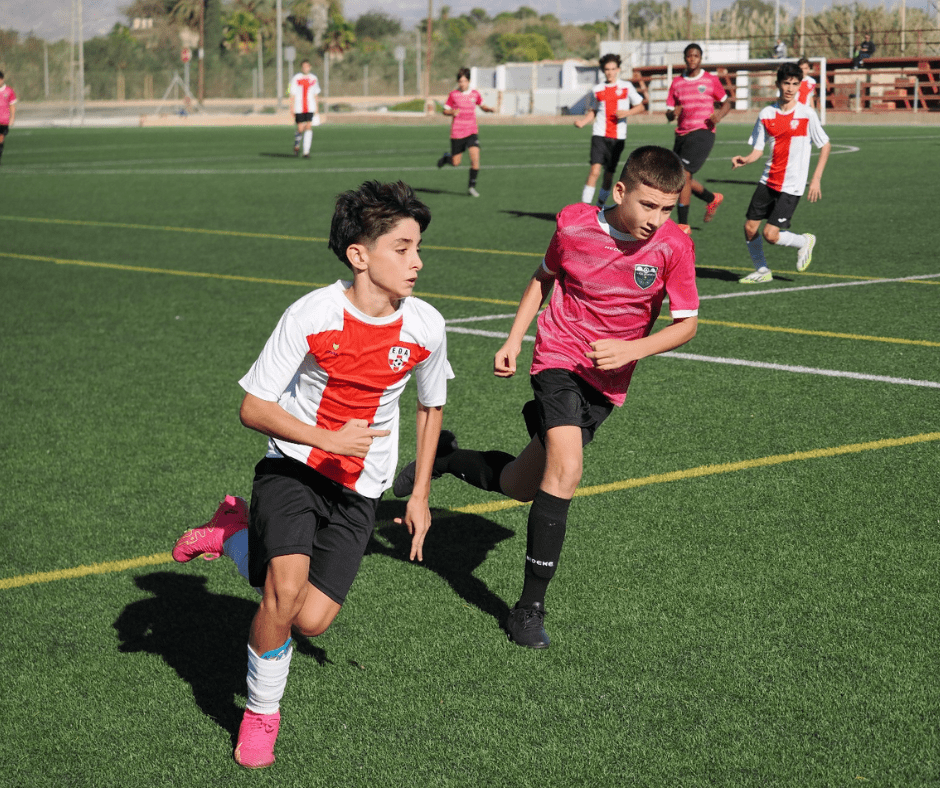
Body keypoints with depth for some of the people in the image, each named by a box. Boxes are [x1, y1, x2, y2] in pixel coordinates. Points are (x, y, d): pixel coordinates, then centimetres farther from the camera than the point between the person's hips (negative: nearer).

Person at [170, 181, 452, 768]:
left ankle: (238, 536, 19)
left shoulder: (425, 327, -8)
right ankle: (261, 712, 1)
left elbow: (431, 406, 11)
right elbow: (253, 408, -12)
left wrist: (420, 494, 11)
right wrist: (327, 439, -25)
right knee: (286, 591, -26)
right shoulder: (311, 316, -18)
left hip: (359, 489, 3)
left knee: (311, 621, -10)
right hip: (293, 465, -3)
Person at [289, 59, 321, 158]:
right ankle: (297, 144, 28)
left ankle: (306, 151, -5)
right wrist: (292, 109, -7)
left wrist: (316, 109, 15)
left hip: (310, 109, 2)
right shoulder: (296, 78, -1)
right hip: (299, 108, -2)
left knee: (309, 128, -8)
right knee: (300, 129, -3)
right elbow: (292, 95, -1)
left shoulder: (313, 79, 9)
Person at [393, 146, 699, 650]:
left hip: (608, 383, 3)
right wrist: (513, 341, 4)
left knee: (522, 486, 11)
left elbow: (686, 323, -5)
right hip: (559, 360, -3)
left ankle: (445, 460, 42)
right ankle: (530, 608, -14)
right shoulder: (573, 224, -10)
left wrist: (632, 349, -20)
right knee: (565, 470, -25)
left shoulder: (673, 246, -12)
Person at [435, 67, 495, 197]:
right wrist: (452, 112, -19)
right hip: (457, 133, -2)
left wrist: (489, 109, -1)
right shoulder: (453, 95, -3)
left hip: (472, 132, 2)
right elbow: (444, 110, 3)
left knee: (475, 158, -16)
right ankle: (446, 158, 40)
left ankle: (472, 186, -3)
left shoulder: (475, 94, 4)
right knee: (455, 163, 3)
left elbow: (482, 106, 21)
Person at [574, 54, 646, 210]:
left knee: (609, 174, 5)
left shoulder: (627, 87, 5)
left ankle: (600, 207, 21)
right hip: (600, 135, -1)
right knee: (595, 170, -17)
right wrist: (582, 122, -2)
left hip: (618, 137, 1)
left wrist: (627, 113, -9)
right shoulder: (597, 89, 8)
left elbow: (641, 107, 9)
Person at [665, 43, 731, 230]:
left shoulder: (711, 80, 0)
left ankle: (683, 224, -12)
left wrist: (719, 115, -11)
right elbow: (668, 114, 9)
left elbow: (726, 103, 10)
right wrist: (673, 113, -15)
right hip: (682, 134, 6)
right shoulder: (677, 83, 9)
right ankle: (713, 199, 38)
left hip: (703, 133, -5)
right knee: (682, 179, 10)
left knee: (683, 175, -17)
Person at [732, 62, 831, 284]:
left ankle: (804, 241, 18)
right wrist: (744, 159, -17)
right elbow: (758, 150, 6)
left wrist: (816, 180, -6)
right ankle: (762, 271, 24)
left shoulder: (807, 114, -7)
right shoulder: (766, 114, 2)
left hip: (791, 186, -4)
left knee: (770, 234, -11)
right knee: (750, 228, 3)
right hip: (768, 182, 4)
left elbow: (825, 146, 0)